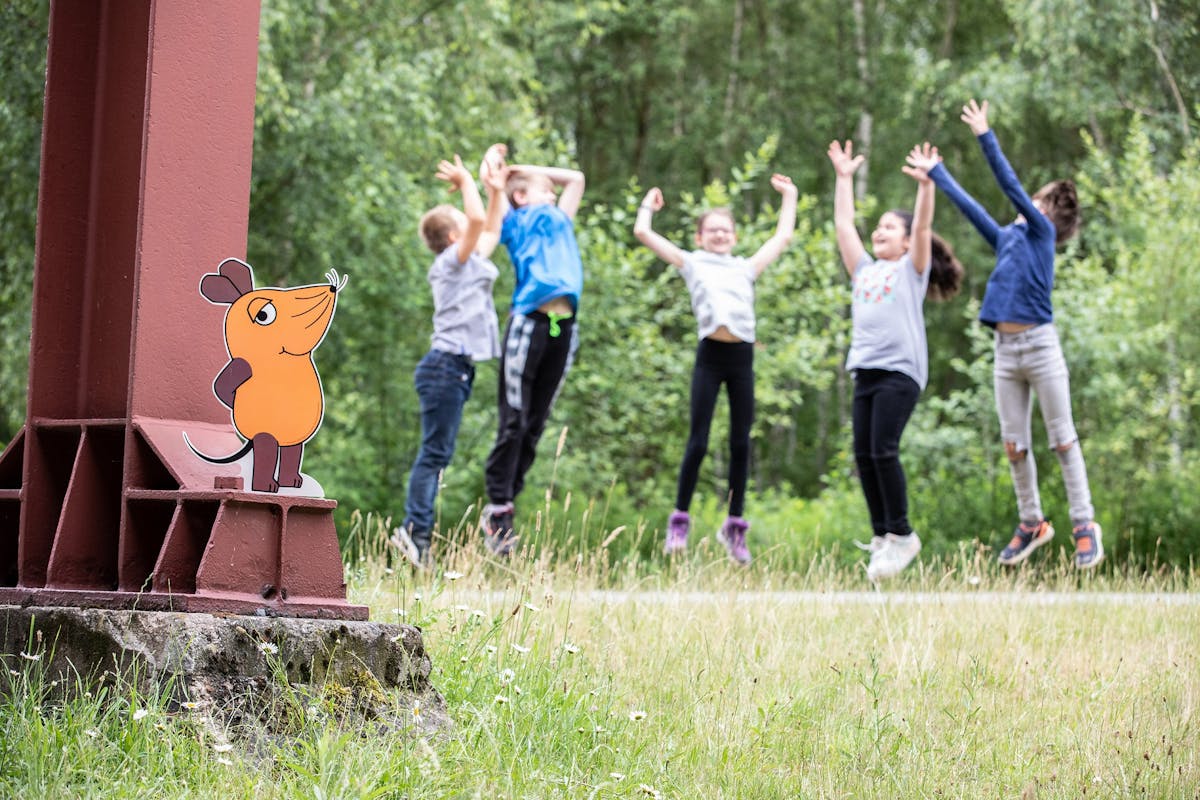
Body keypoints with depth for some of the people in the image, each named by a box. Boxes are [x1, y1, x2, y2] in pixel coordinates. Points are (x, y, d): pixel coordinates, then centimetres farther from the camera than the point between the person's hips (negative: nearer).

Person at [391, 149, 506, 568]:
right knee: (435, 453, -13)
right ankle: (415, 529, -17)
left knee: (437, 455, 6)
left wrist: (495, 193, 25)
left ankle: (415, 532, 4)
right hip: (445, 367, -9)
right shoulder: (452, 261, -6)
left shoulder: (469, 263, 19)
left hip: (456, 370, 9)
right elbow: (478, 221, -20)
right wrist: (466, 181, -6)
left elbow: (491, 231, 35)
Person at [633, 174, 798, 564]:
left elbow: (782, 238, 29)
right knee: (698, 442, -5)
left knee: (741, 444, 4)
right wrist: (648, 206, 28)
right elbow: (643, 233, 12)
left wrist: (789, 197, 36)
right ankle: (680, 520, 6)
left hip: (743, 356, 3)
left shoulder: (746, 268, 22)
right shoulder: (691, 263, 14)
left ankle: (735, 525, 12)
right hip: (710, 355, -3)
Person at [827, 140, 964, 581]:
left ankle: (901, 535, -6)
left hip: (900, 370, -6)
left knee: (883, 450, -14)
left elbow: (922, 227, -6)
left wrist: (926, 183, -15)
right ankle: (881, 536, 7)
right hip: (865, 371, 6)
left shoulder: (911, 269, 8)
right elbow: (843, 225, 24)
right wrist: (844, 178, 24)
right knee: (863, 454, 1)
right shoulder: (865, 270, 22)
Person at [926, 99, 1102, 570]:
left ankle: (1084, 526, -1)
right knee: (1014, 445, 7)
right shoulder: (1006, 238, 16)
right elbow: (967, 205, 26)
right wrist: (935, 172, 35)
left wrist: (985, 138, -9)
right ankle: (1031, 524, 16)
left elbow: (1011, 187, -8)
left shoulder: (1042, 232, 0)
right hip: (1005, 350, 6)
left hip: (1040, 345, -6)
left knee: (1062, 439, -3)